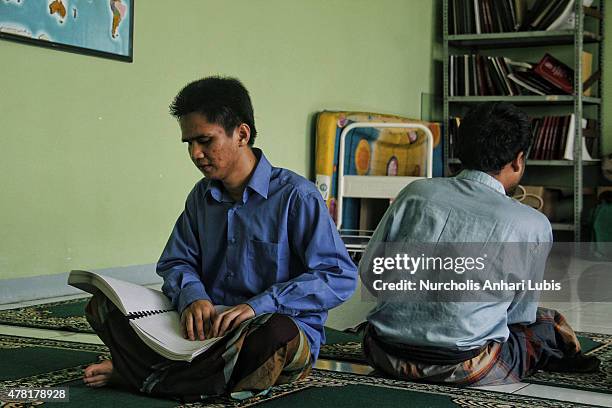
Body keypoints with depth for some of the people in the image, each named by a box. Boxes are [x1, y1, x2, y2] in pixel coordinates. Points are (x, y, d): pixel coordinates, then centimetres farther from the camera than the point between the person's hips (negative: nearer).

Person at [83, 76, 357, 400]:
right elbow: (175, 262, 11)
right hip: (207, 328, 5)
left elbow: (342, 277, -16)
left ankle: (144, 375, -23)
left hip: (281, 325, -5)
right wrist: (192, 297, -14)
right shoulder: (202, 196, 12)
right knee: (104, 306, -7)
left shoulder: (295, 195, -9)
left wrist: (259, 305, -27)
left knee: (276, 333, -42)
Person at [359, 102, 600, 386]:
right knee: (548, 323, 20)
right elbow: (519, 313, 7)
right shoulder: (533, 225, -5)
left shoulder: (416, 192, 2)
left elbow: (369, 271, 9)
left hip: (385, 355, 4)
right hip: (463, 368, -3)